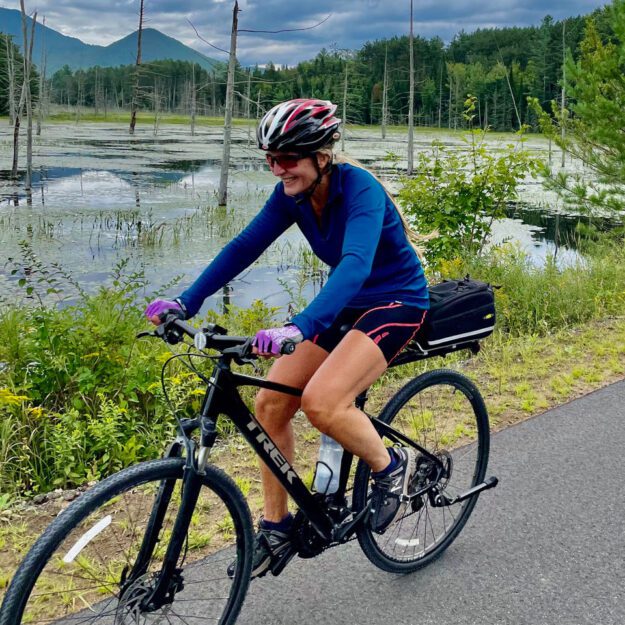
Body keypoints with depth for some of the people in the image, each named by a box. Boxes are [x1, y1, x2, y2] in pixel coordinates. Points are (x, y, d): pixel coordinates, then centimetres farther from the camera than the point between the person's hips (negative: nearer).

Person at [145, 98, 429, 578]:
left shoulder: (360, 189, -26)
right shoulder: (293, 194, -5)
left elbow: (355, 265, -41)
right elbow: (245, 246, -5)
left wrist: (299, 327, -55)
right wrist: (185, 303, -15)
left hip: (396, 302, -7)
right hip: (346, 304, 8)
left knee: (321, 402, -29)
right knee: (270, 402, -4)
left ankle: (392, 467, 1)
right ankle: (276, 527, 11)